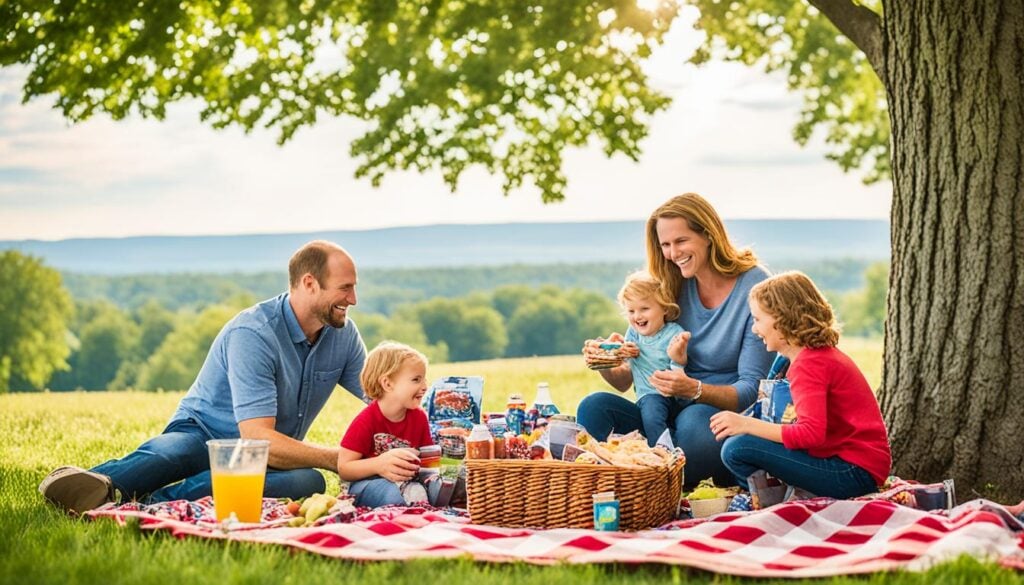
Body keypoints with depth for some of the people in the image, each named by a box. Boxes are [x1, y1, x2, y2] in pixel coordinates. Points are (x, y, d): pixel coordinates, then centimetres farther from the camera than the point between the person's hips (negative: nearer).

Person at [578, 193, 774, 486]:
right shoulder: (674, 289, 8)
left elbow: (751, 389, -12)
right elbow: (633, 381, 10)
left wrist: (695, 389, -31)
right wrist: (608, 368, -13)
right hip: (675, 413, 5)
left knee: (693, 420, -39)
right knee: (594, 406, -20)